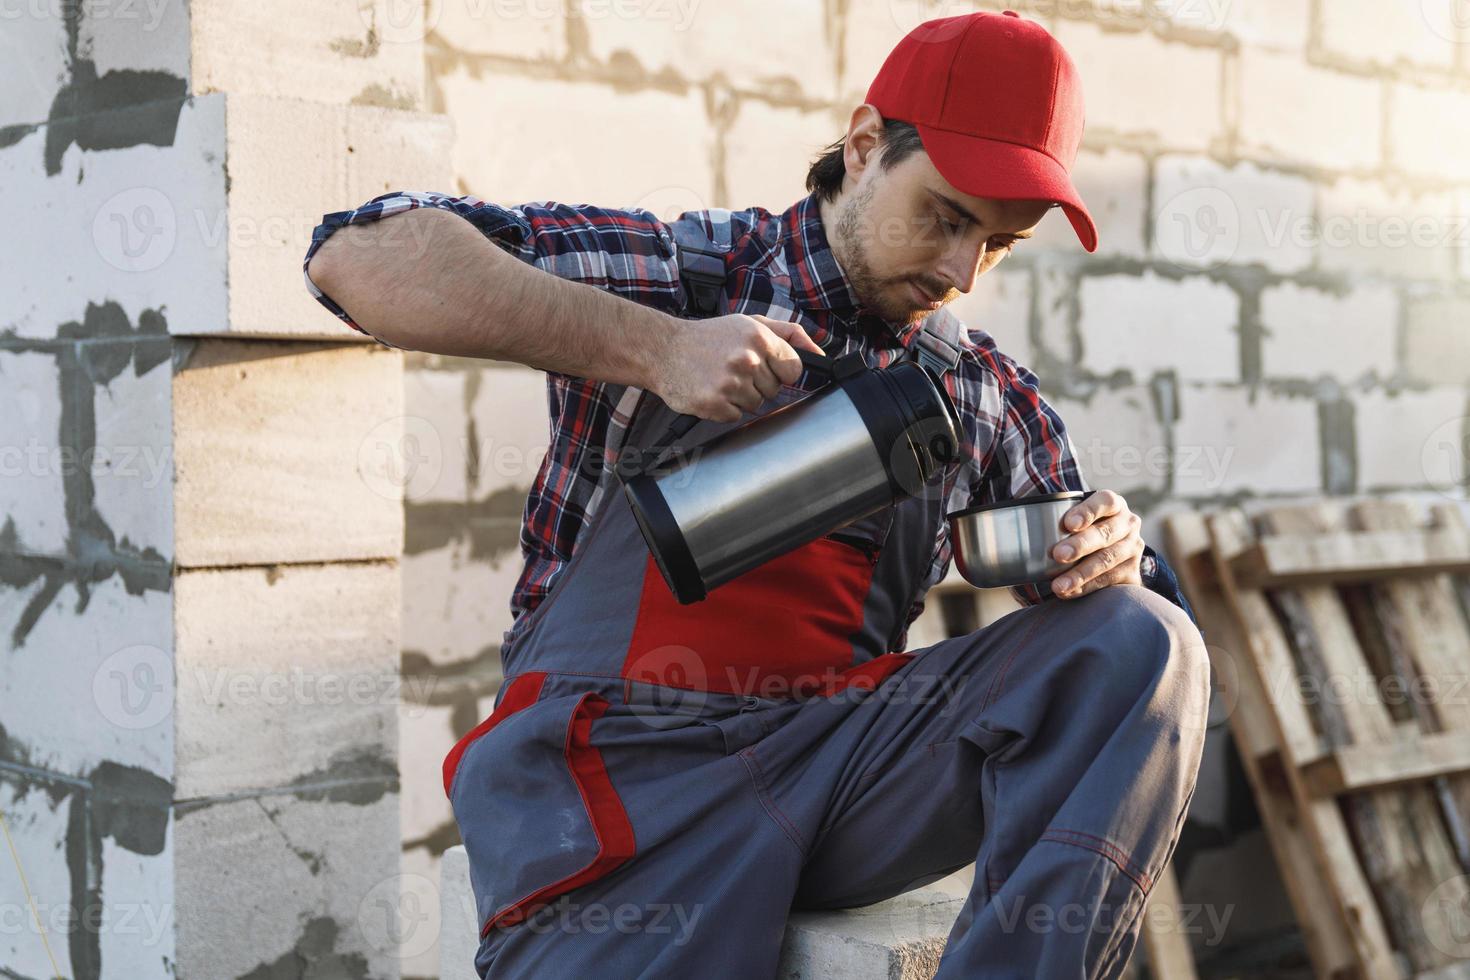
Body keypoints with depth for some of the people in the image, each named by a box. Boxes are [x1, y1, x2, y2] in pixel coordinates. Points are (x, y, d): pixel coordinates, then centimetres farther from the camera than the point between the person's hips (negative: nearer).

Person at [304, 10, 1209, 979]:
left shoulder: (990, 397, 14)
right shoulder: (680, 272, 2)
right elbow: (358, 256, -8)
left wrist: (1110, 562, -10)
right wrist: (655, 346, -18)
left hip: (835, 751, 5)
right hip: (623, 769, -4)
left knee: (1148, 644, -13)